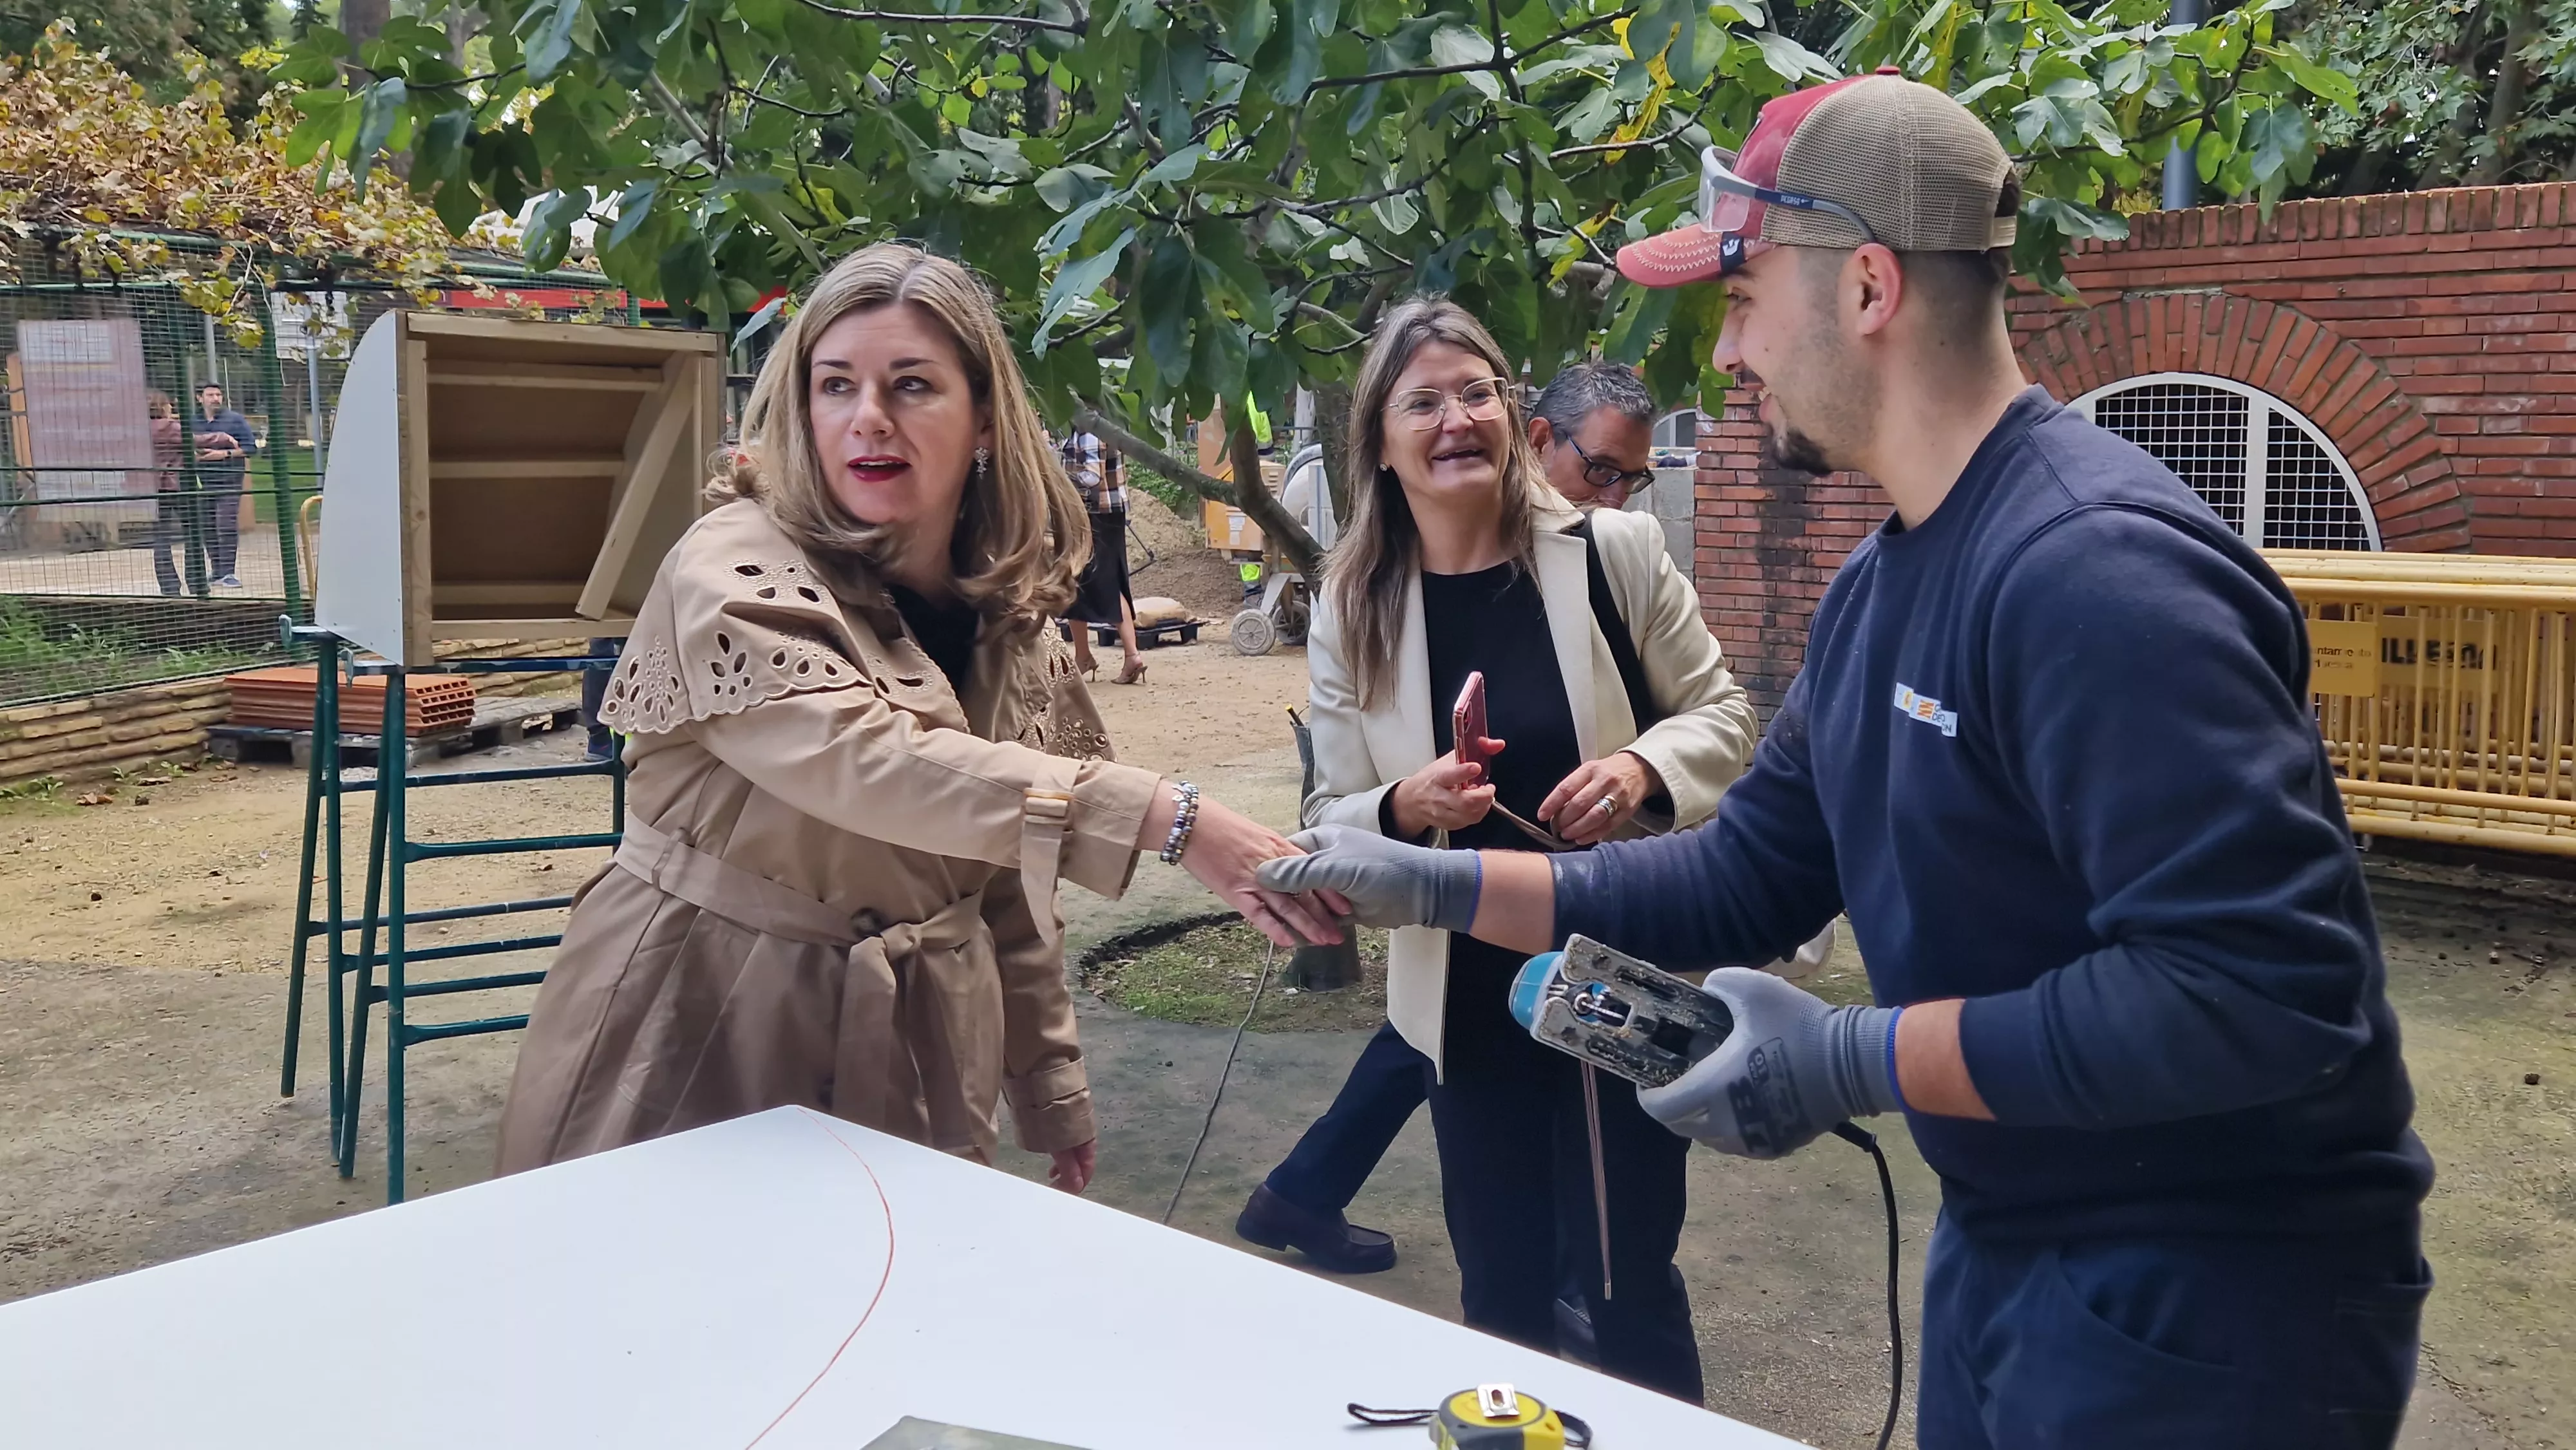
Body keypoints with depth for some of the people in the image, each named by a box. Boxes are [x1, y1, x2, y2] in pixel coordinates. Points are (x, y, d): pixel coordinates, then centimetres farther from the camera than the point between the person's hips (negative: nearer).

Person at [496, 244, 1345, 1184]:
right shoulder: (732, 574, -15)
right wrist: (1168, 819, -37)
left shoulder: (1013, 621, 3)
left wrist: (1052, 1092, 12)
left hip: (916, 1054, 5)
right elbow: (863, 760, -32)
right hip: (703, 1041, -4)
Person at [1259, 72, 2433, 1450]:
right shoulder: (1877, 585, 5)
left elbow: (2266, 987, -31)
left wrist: (1856, 1063, -27)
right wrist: (1438, 884, 3)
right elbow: (1749, 876, 9)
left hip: (2203, 1301, -9)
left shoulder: (2092, 565, -26)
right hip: (2002, 1257, 9)